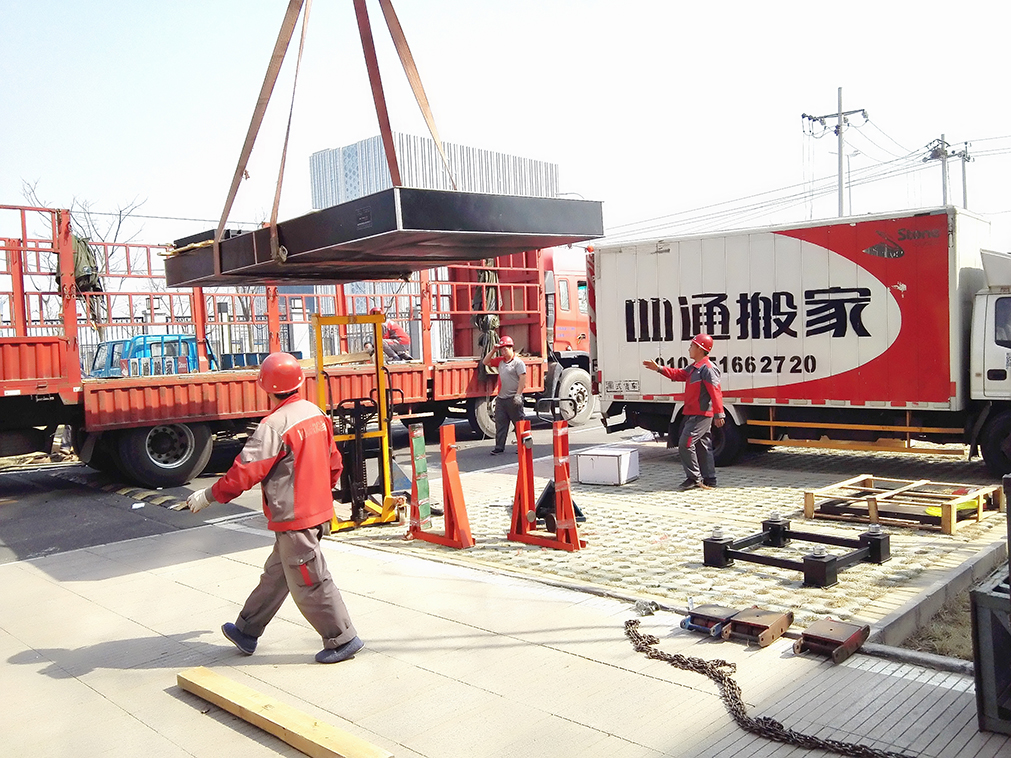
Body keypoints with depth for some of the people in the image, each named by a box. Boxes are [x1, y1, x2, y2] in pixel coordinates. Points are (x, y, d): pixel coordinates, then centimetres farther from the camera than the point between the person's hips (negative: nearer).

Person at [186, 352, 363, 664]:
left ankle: (342, 639, 12)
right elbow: (334, 463, 14)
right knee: (275, 575, 19)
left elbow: (246, 471, -20)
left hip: (293, 519, -9)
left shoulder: (274, 426, -21)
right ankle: (247, 631, 33)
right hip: (317, 509, 9)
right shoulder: (316, 414, 5)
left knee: (309, 583, 3)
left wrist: (209, 496, -8)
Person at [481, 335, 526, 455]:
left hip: (513, 399, -7)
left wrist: (518, 395, -22)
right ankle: (499, 447, 9)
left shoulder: (518, 362, -7)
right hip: (501, 398, 7)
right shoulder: (500, 361, 14)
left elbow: (523, 379, -15)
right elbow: (485, 362, 21)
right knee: (500, 423, 5)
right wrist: (493, 351, 8)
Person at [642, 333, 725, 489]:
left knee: (685, 443, -12)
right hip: (693, 414, 10)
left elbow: (716, 393, -21)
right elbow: (679, 374, 26)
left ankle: (694, 477, -4)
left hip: (701, 415, -10)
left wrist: (719, 414, -24)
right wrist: (659, 369, 22)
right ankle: (709, 480, 19)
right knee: (702, 446, 13)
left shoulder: (708, 368, -17)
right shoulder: (694, 367, 15)